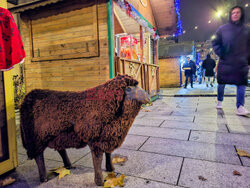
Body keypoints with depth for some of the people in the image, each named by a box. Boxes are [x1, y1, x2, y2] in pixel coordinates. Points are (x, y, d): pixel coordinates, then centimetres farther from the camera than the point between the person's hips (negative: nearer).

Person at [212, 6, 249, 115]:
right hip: (225, 62, -1)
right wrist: (220, 53, -8)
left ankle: (240, 107, -5)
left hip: (241, 63, 1)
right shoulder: (223, 29, 5)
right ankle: (219, 101, 26)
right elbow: (215, 43, 6)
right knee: (221, 83, 7)